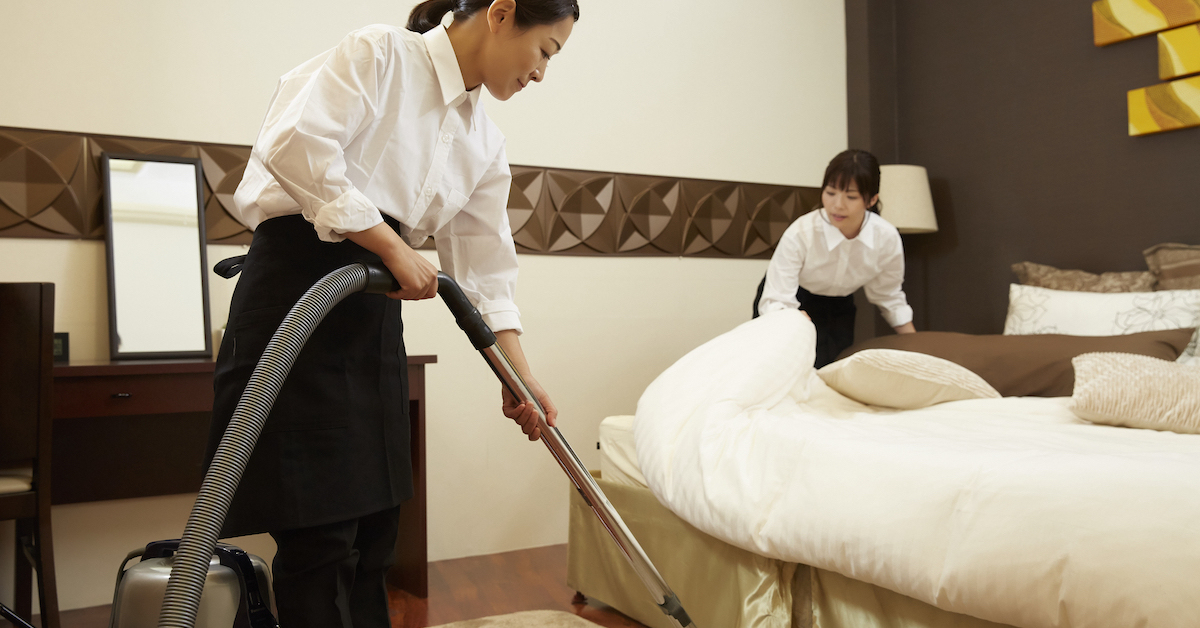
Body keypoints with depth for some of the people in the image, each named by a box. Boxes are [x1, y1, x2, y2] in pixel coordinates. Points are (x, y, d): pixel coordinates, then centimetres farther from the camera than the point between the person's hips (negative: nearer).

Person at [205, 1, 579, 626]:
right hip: (297, 288, -7)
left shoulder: (484, 144, 15)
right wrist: (393, 247, -16)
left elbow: (486, 270, 14)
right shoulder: (381, 52, -4)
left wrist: (519, 376, 8)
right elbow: (296, 145, -18)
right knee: (320, 535, -6)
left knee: (371, 533, 11)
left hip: (376, 314, 8)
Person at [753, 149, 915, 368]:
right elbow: (775, 300, -36)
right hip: (791, 305, -4)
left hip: (839, 308, 4)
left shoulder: (887, 238, -22)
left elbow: (888, 296, -3)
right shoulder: (800, 234, -34)